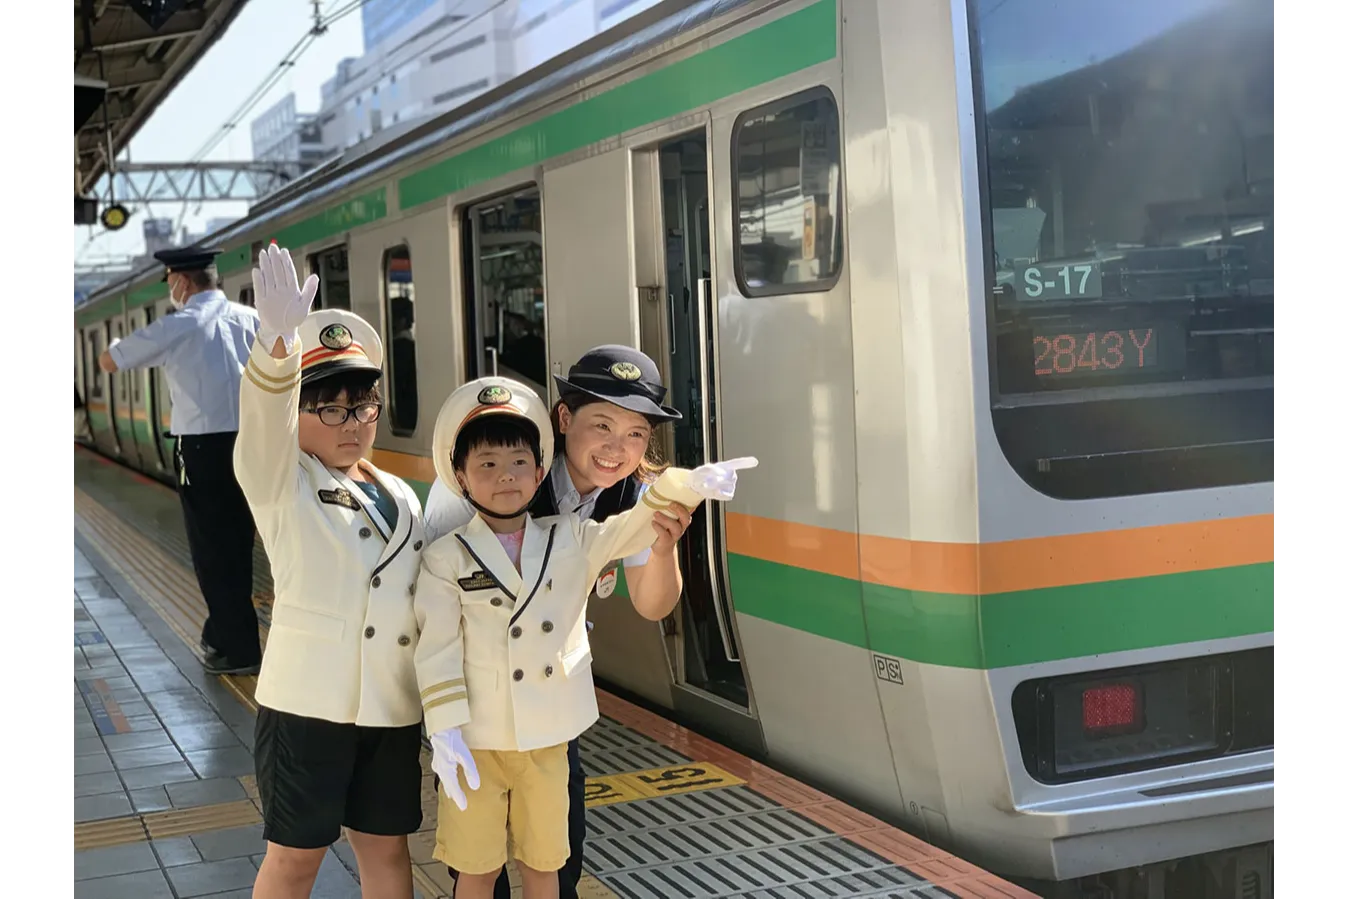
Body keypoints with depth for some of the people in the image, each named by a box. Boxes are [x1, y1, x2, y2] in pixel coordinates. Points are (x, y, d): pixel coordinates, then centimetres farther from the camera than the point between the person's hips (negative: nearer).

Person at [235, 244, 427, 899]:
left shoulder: (401, 498, 13)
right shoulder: (279, 483, -4)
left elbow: (431, 587, 18)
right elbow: (263, 423, -25)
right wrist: (279, 340, -45)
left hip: (391, 701, 5)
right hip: (308, 698, -4)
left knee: (386, 845, 13)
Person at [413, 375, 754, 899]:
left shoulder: (570, 541, 3)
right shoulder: (446, 557, -6)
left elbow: (637, 527, -3)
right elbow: (437, 649, -9)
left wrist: (686, 485, -22)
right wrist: (444, 733, -15)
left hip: (549, 738, 3)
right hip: (476, 742, -3)